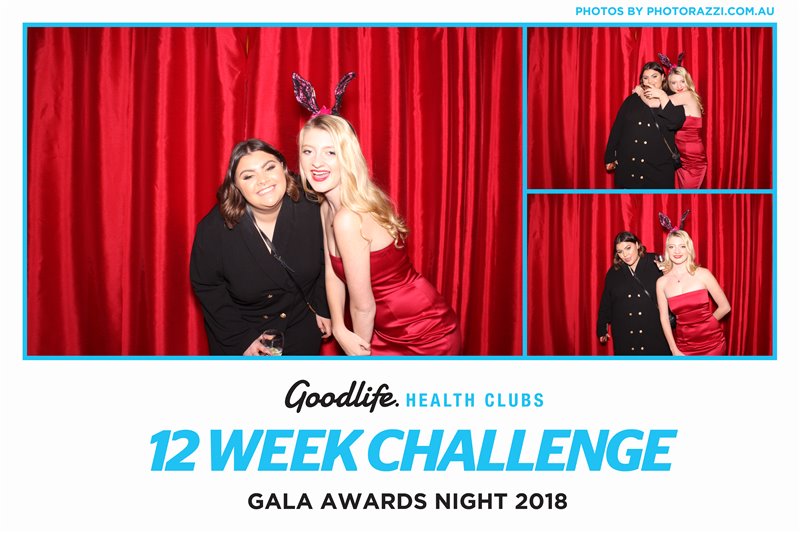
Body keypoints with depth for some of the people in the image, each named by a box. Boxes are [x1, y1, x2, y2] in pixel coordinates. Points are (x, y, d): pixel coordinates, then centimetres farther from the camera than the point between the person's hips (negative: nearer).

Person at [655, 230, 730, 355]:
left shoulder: (703, 274, -8)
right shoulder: (662, 283, -2)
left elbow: (725, 307, -3)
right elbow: (664, 318, 0)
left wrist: (704, 323, 6)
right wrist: (674, 351, -4)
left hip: (711, 342, -1)